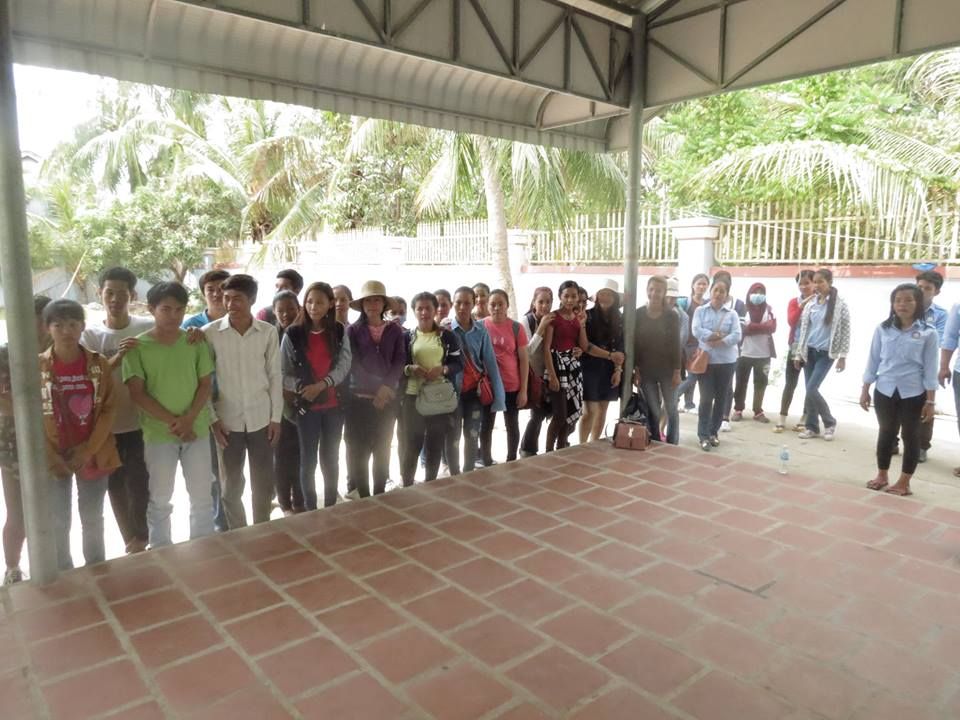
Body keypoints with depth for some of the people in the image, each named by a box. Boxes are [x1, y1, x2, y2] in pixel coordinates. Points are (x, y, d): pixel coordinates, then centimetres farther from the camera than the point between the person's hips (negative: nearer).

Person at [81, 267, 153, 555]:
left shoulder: (149, 328, -5)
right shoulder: (89, 335, -1)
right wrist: (115, 359, -25)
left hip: (141, 422, -2)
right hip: (107, 425, 2)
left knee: (138, 482, 0)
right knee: (116, 486, 12)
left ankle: (139, 539, 23)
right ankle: (133, 542, 30)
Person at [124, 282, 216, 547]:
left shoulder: (196, 343, 1)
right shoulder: (137, 346, -5)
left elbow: (206, 384, 2)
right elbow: (137, 393, -8)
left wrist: (189, 419, -12)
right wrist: (172, 421, -15)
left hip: (197, 430, 2)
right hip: (158, 433, -2)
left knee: (202, 496, 10)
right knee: (160, 499, 11)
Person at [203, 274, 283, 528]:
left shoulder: (268, 332, -3)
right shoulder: (210, 332, -6)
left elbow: (275, 376, 2)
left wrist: (276, 417, 1)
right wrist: (212, 418, -6)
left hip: (261, 418, 1)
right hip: (228, 420, -1)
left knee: (264, 482, 11)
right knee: (231, 485, 10)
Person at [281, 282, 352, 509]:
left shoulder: (339, 332, 1)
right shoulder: (293, 333, -5)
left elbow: (344, 366, -5)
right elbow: (282, 372, -2)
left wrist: (322, 385, -19)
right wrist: (299, 390, -16)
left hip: (333, 404, 2)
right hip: (306, 405, -2)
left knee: (330, 459, 12)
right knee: (308, 460, 6)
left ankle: (331, 508, 24)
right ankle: (310, 510, 18)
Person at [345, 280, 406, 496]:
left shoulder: (395, 331, 4)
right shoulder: (353, 330, 0)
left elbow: (399, 362, -2)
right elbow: (354, 365, -7)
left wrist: (386, 386, -16)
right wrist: (377, 387, -16)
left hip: (388, 399, 2)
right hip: (359, 399, -2)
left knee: (383, 450, 10)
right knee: (358, 451, 1)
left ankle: (379, 495, 22)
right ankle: (363, 497, 14)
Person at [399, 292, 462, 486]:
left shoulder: (447, 336, 3)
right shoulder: (406, 336, 4)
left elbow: (459, 364, 3)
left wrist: (442, 369, -16)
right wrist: (410, 369, -16)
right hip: (412, 397, 0)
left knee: (435, 446, 9)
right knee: (410, 445, 1)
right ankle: (407, 488, 17)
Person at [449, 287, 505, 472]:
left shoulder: (481, 330, -1)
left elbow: (490, 361, -1)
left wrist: (497, 394, -5)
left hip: (475, 390, 2)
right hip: (453, 391, -2)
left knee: (472, 436, 11)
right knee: (453, 438, 7)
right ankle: (455, 478, 20)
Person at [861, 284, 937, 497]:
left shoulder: (928, 332, -5)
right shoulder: (883, 329, 0)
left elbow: (930, 368, -4)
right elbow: (873, 360, 6)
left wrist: (930, 401, -6)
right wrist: (865, 390, 5)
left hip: (913, 393, -2)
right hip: (885, 391, 2)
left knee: (910, 435, 8)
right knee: (886, 433, 13)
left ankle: (904, 482, 19)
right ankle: (882, 476, 27)